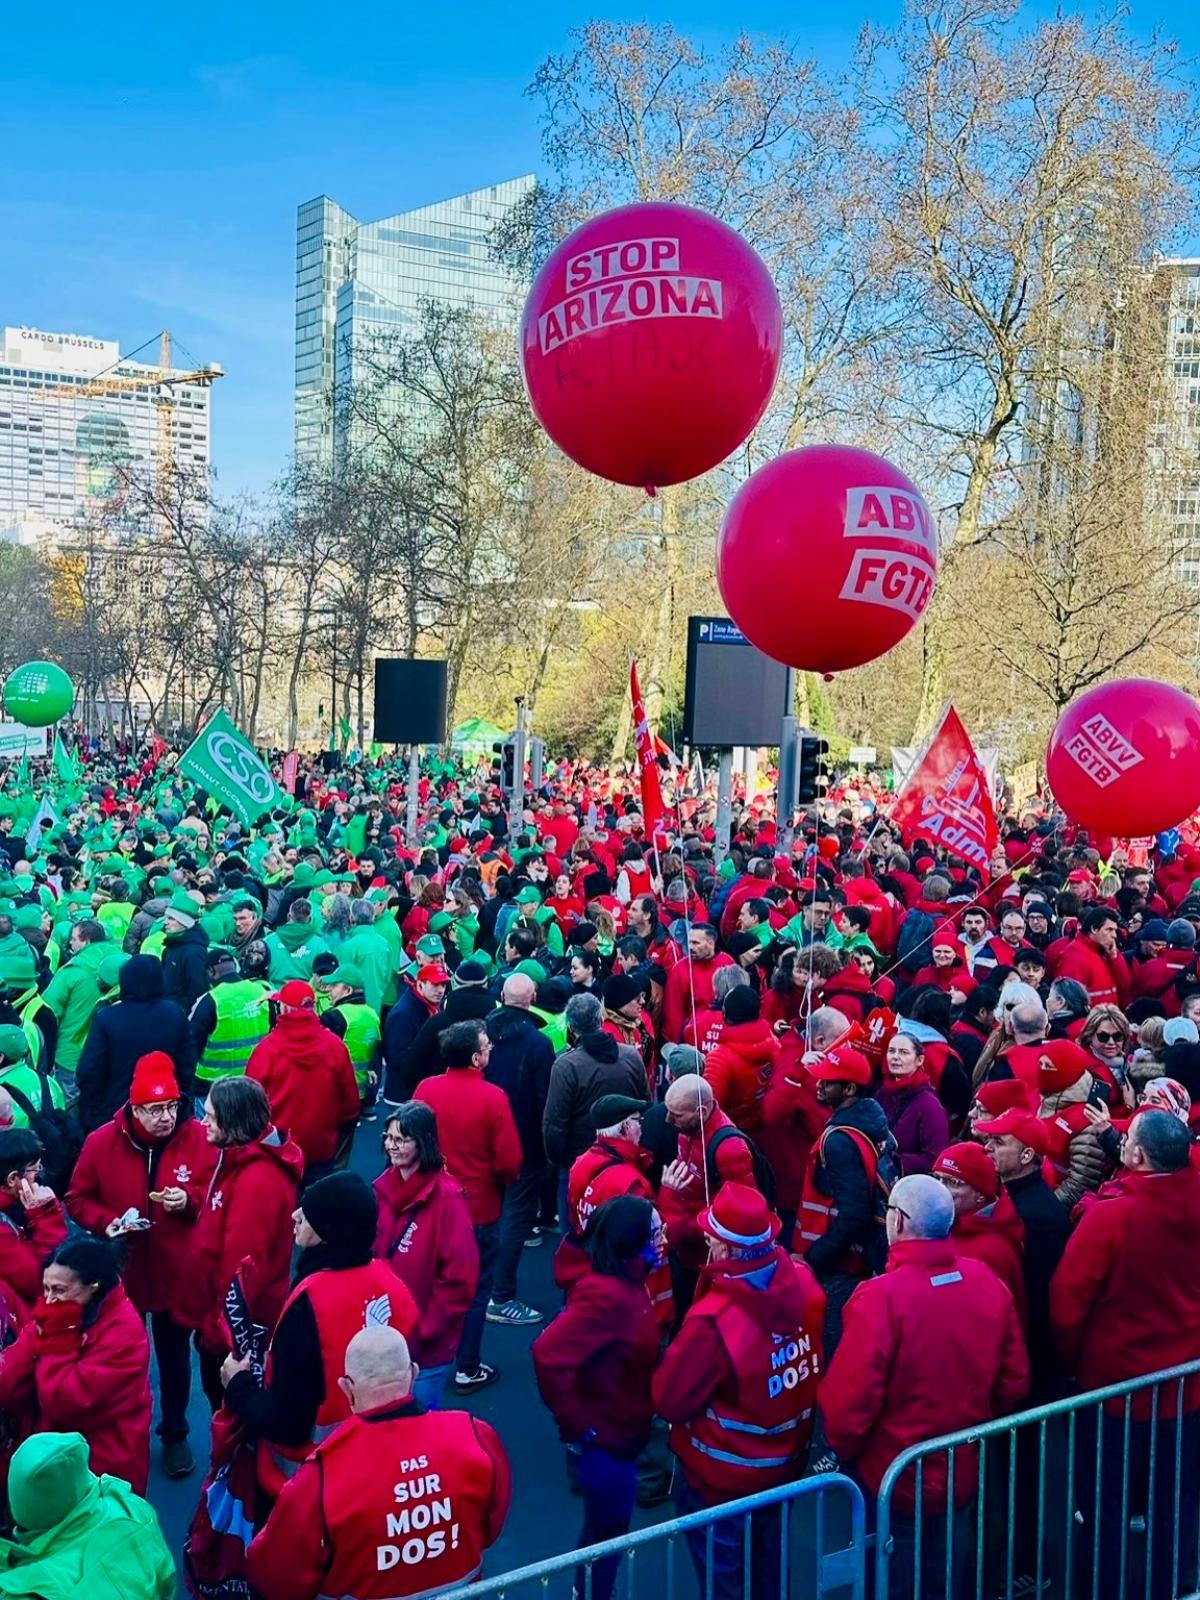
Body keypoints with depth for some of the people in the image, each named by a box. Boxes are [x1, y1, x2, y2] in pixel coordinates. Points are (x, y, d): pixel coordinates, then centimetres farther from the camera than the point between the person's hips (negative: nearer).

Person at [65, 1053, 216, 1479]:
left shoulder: (198, 1139, -15)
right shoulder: (101, 1142, -12)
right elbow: (78, 1200, -2)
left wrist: (189, 1201, -26)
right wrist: (107, 1222, -19)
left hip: (177, 1273, 0)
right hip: (120, 1273, 1)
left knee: (175, 1358, 17)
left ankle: (175, 1434, 37)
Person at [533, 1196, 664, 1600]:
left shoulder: (626, 1282, -1)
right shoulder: (606, 1294, -30)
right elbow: (549, 1354, -36)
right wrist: (576, 1426, -26)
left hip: (621, 1433, 9)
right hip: (604, 1439, -9)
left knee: (603, 1531, 27)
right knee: (608, 1535, 11)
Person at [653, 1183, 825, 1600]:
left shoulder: (714, 1319, -36)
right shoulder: (802, 1282, -17)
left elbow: (670, 1401, -23)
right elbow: (817, 1364, 1)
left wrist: (677, 1354, -6)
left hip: (722, 1478, -6)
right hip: (787, 1462, 6)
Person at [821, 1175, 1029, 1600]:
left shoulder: (880, 1297, -28)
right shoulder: (988, 1282, -11)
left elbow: (850, 1399, -24)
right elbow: (1014, 1381, 0)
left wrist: (843, 1449, -3)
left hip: (894, 1481, -5)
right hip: (963, 1474, 5)